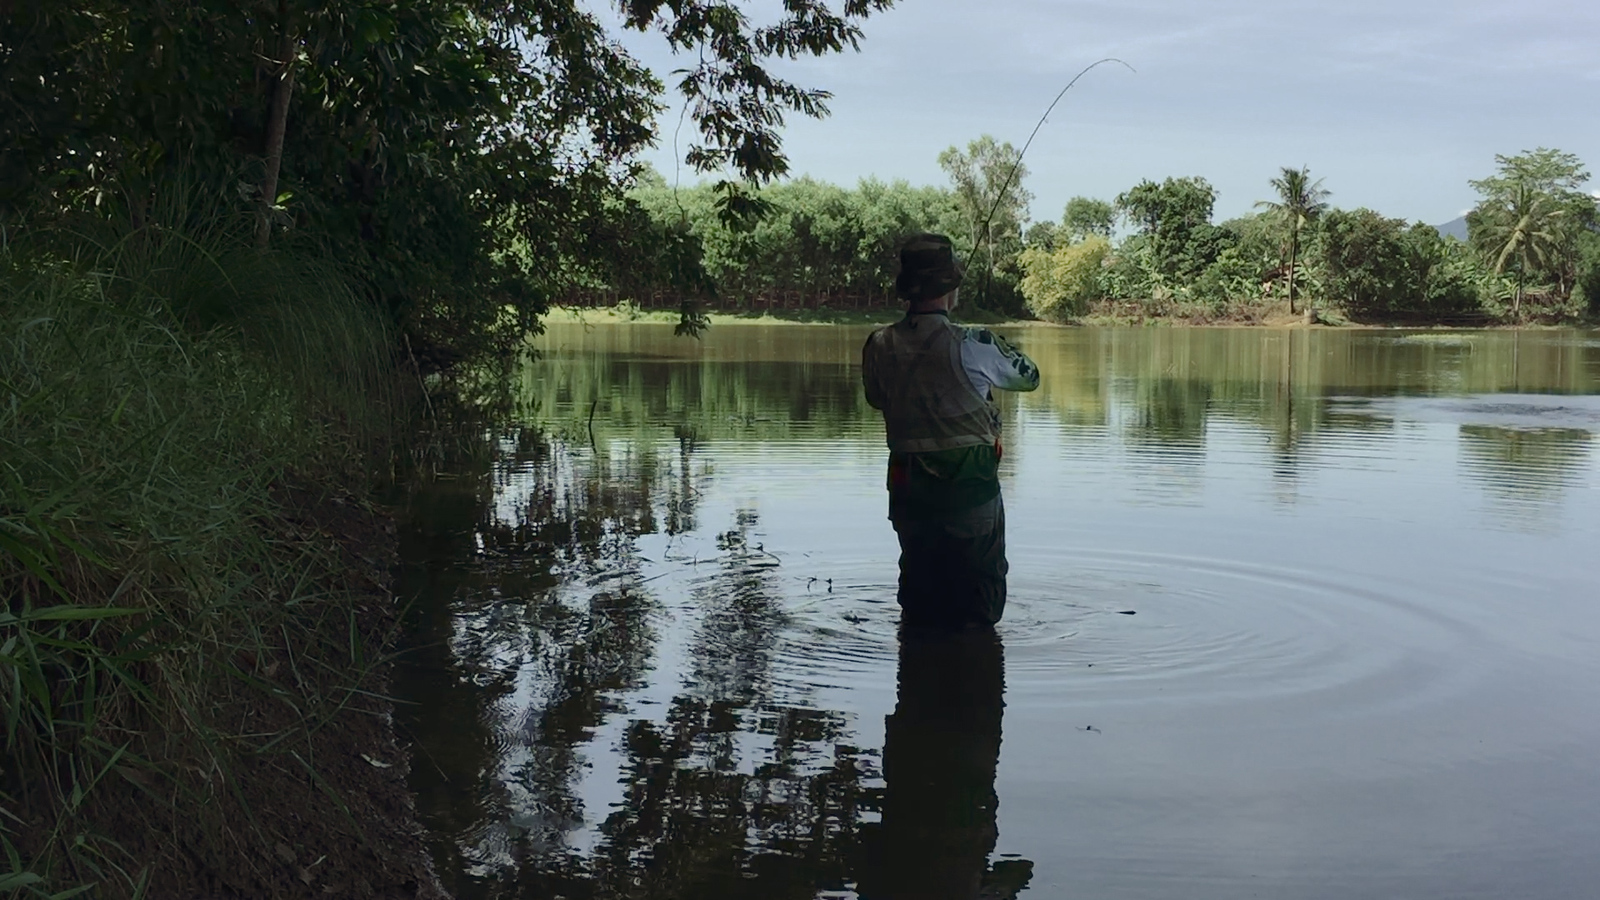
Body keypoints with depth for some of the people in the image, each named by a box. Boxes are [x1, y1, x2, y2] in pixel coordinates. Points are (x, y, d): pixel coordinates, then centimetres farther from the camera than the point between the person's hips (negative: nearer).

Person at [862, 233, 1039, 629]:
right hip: (971, 489, -4)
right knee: (977, 609, 12)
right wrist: (1002, 349, 18)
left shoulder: (879, 347, -6)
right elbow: (1029, 377, -1)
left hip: (908, 490, 4)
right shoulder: (974, 346, -18)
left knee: (917, 600, 20)